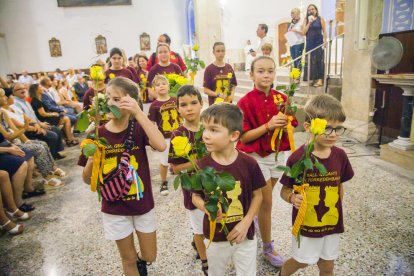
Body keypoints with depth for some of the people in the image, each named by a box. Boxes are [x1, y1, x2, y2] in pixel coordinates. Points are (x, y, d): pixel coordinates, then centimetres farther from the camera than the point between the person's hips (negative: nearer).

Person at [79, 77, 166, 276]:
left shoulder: (138, 128, -12)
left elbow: (161, 146, -34)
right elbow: (87, 179, -4)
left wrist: (139, 113, -35)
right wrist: (91, 158, -25)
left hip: (143, 204, 0)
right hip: (114, 209, 0)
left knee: (149, 256, 18)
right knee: (128, 260, 17)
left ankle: (140, 259, 51)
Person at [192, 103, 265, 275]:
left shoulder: (249, 164, -17)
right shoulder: (202, 166, -16)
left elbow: (257, 195, -5)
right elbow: (196, 197, -4)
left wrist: (246, 223, -13)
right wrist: (207, 208, -25)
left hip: (244, 234, 0)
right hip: (215, 237, 1)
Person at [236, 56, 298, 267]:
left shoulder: (281, 99, -2)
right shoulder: (246, 102, -14)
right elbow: (244, 137, -16)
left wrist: (285, 125, -20)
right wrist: (268, 125, -27)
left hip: (277, 155, 4)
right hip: (256, 157, -4)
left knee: (262, 199, 18)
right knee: (266, 203, 3)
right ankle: (268, 248, 23)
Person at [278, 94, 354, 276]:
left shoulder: (340, 155, -8)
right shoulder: (297, 158, -22)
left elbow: (340, 185, 7)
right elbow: (285, 190, -13)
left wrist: (337, 211, 9)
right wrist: (292, 198, -33)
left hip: (332, 222, 4)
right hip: (306, 223, -4)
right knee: (301, 261, 16)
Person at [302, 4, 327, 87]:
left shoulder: (320, 19, 3)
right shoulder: (306, 20, 10)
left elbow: (324, 31, 1)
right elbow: (303, 32, 2)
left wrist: (325, 42, -8)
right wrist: (309, 22, -6)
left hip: (318, 42, -3)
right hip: (309, 42, 3)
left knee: (319, 60, -6)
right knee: (310, 61, 3)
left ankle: (320, 79, -6)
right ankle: (312, 78, 12)